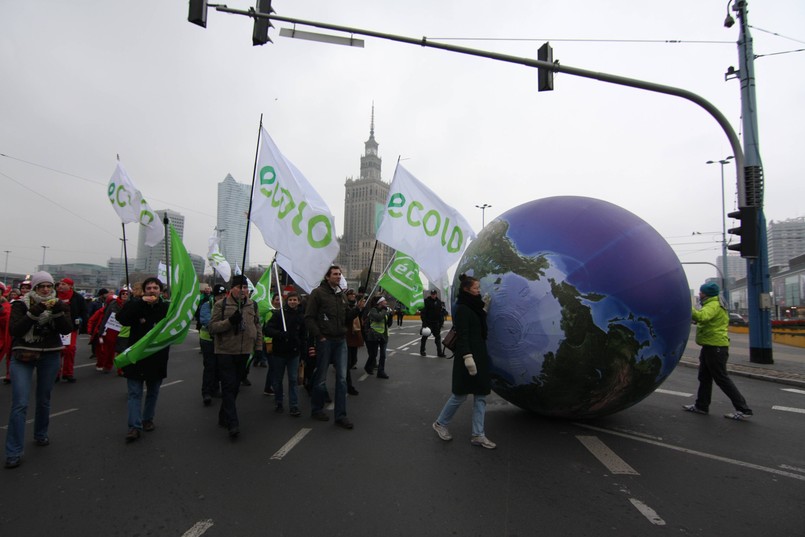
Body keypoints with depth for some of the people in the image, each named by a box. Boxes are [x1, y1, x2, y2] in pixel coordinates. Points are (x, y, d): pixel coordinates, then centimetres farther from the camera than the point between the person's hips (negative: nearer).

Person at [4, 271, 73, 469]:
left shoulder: (59, 305, 2)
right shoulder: (21, 304, -4)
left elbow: (67, 329, -9)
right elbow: (14, 330, -14)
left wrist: (57, 311, -23)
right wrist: (34, 313, -25)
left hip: (50, 357, 3)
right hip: (23, 356, -2)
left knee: (44, 399, 14)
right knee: (20, 403, -10)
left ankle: (41, 434, 35)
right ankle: (13, 452, -2)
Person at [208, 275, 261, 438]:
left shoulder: (252, 305, 10)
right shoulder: (221, 304, -4)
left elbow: (257, 326, 18)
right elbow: (212, 327, -7)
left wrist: (258, 346, 13)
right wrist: (230, 321, -22)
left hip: (244, 352, 5)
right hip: (225, 352, -4)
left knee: (235, 386, 14)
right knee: (228, 387, -7)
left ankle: (224, 417, 31)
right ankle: (232, 424, -4)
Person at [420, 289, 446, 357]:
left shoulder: (439, 302, 6)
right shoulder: (427, 301, -8)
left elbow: (441, 312, 12)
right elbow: (423, 312, -12)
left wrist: (441, 321, 6)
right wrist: (424, 321, -18)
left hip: (436, 322, 4)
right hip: (427, 322, -4)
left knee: (438, 336, 3)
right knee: (424, 337, 7)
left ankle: (440, 352, 7)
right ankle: (422, 351, 21)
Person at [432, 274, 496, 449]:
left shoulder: (475, 307, 13)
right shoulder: (462, 309, -13)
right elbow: (462, 335, -20)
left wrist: (484, 311, 10)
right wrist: (467, 356, -27)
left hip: (480, 356, 9)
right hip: (468, 357, -9)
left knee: (481, 397, 9)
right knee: (460, 395, 3)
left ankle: (478, 435, 16)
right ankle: (440, 423, 23)